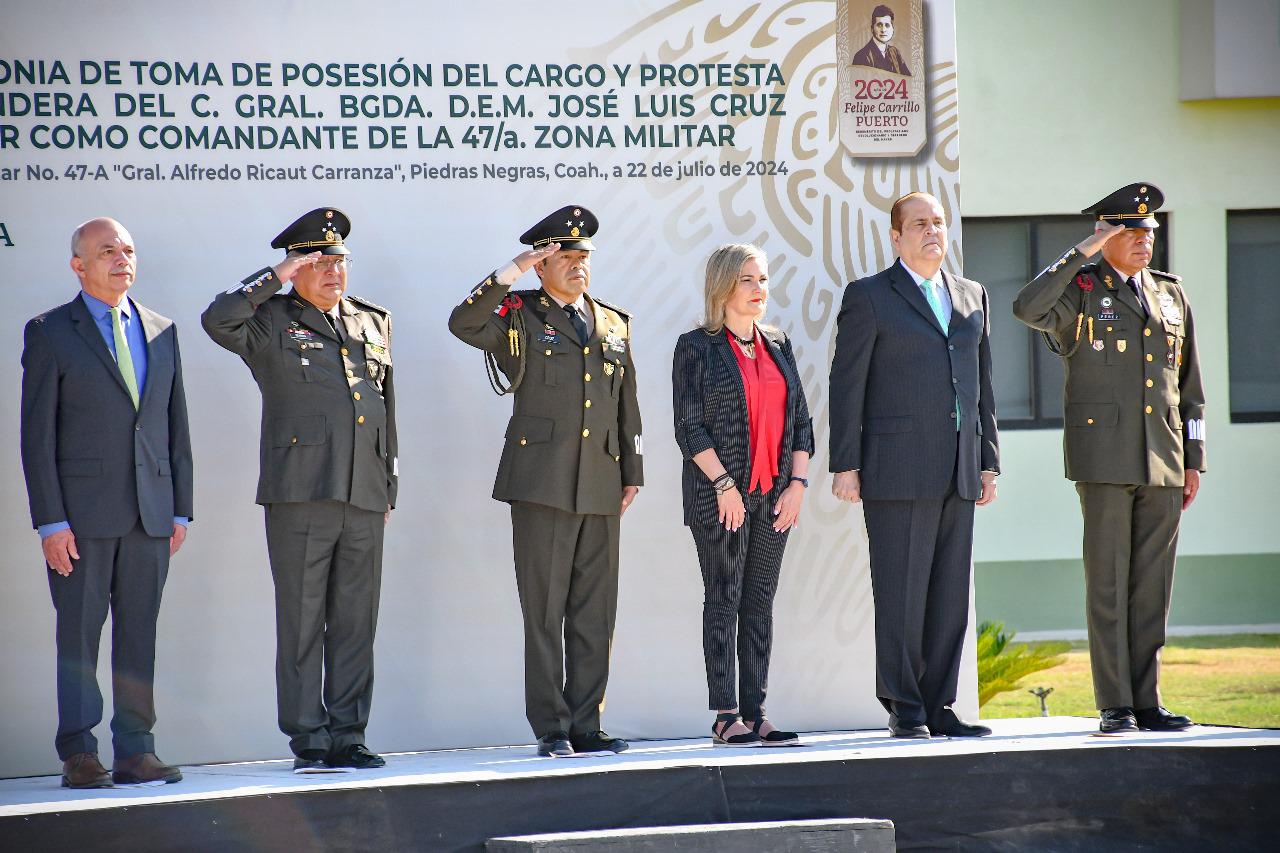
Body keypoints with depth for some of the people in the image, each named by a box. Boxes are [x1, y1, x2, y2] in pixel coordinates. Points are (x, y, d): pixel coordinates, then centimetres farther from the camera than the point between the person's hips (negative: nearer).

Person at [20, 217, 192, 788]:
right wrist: (50, 521, -10)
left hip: (150, 513, 4)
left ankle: (135, 751, 9)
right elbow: (37, 434, -3)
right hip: (82, 513, -4)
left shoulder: (161, 331, 14)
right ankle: (78, 755, 2)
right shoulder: (50, 333, 1)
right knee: (79, 633, -2)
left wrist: (181, 509, 9)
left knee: (139, 633, 5)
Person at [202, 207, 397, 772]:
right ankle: (308, 741, 2)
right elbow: (217, 321, -18)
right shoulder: (271, 322, 3)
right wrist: (274, 278, -12)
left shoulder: (373, 322, 19)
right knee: (302, 621, -2)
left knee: (356, 621, 6)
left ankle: (348, 736, 11)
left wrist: (389, 483, 19)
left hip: (364, 497, 5)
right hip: (300, 494, -5)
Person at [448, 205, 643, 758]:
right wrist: (513, 273, -20)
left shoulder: (614, 325, 17)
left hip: (600, 486, 5)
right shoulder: (520, 316, 2)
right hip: (542, 483, -5)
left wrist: (632, 473, 16)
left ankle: (585, 727, 10)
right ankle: (551, 729, 0)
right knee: (544, 612, -3)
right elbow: (463, 324, -17)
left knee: (595, 614, 5)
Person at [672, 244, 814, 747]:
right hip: (720, 493, -5)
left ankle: (756, 714, 7)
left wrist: (798, 483, 1)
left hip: (774, 494, 5)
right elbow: (689, 426, -8)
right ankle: (725, 719, -4)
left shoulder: (778, 346, 14)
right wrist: (724, 485, -14)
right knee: (723, 601, -4)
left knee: (760, 603, 5)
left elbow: (800, 419, 13)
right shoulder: (696, 347, -2)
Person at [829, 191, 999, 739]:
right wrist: (845, 465, -9)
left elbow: (982, 384, 18)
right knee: (900, 595, -4)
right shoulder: (869, 298, 0)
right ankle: (904, 711, 2)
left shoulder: (972, 297, 16)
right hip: (897, 472, -5)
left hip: (958, 474, 5)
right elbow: (846, 385, -3)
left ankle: (937, 707, 11)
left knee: (950, 595, 5)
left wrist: (988, 462, 12)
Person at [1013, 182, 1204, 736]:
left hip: (1163, 461, 5)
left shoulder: (1171, 294, 15)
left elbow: (1189, 385, 17)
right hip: (1104, 457, -4)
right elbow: (1027, 309, -22)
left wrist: (1193, 460, 12)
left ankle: (1147, 703, 8)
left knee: (1153, 585, 4)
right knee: (1108, 581, -5)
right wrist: (1082, 253, -17)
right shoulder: (1081, 287, 1)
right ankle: (1115, 706, -3)